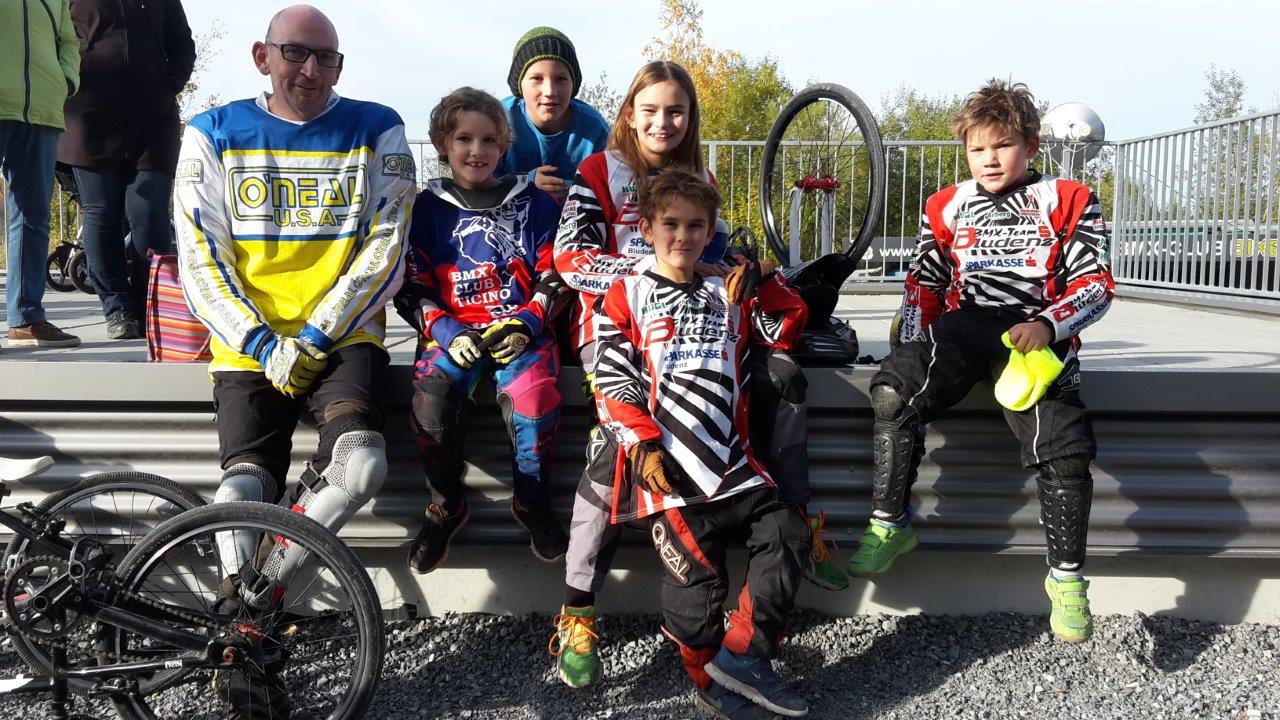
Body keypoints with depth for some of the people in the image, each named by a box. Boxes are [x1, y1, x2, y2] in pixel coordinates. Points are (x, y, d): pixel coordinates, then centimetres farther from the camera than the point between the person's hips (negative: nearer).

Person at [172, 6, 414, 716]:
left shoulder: (376, 132, 5)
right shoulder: (214, 134, 7)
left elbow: (385, 252, -1)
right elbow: (202, 261, 2)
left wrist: (312, 340, -9)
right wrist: (264, 344, -10)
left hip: (340, 336, 0)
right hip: (248, 344, 1)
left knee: (361, 464, -26)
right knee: (244, 490, -16)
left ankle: (256, 590, -4)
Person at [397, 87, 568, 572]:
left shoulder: (533, 204, 11)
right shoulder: (428, 209, 12)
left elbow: (554, 277, 8)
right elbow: (412, 287, 8)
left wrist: (525, 324, -10)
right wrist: (446, 333, -10)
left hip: (521, 330, -1)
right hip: (453, 332, 1)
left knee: (533, 400, -31)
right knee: (429, 403, -28)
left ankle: (532, 503, -5)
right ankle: (445, 506, -2)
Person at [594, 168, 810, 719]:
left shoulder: (726, 295, 23)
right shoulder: (627, 297, 9)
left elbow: (788, 328, 19)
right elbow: (612, 382, -1)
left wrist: (763, 285, 2)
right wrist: (644, 445, -13)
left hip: (732, 462, 5)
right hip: (668, 467, -4)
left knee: (786, 534, -11)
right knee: (697, 572, -8)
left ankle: (742, 654, -4)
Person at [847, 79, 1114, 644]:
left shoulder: (1068, 203, 11)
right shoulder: (947, 207, 20)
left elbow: (1096, 285, 5)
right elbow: (923, 282, 22)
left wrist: (1047, 326, -14)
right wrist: (909, 347, 5)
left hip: (1037, 332, -2)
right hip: (964, 322, 2)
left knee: (1063, 447, -24)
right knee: (895, 391, -28)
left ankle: (1066, 576, -5)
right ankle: (890, 523, -15)